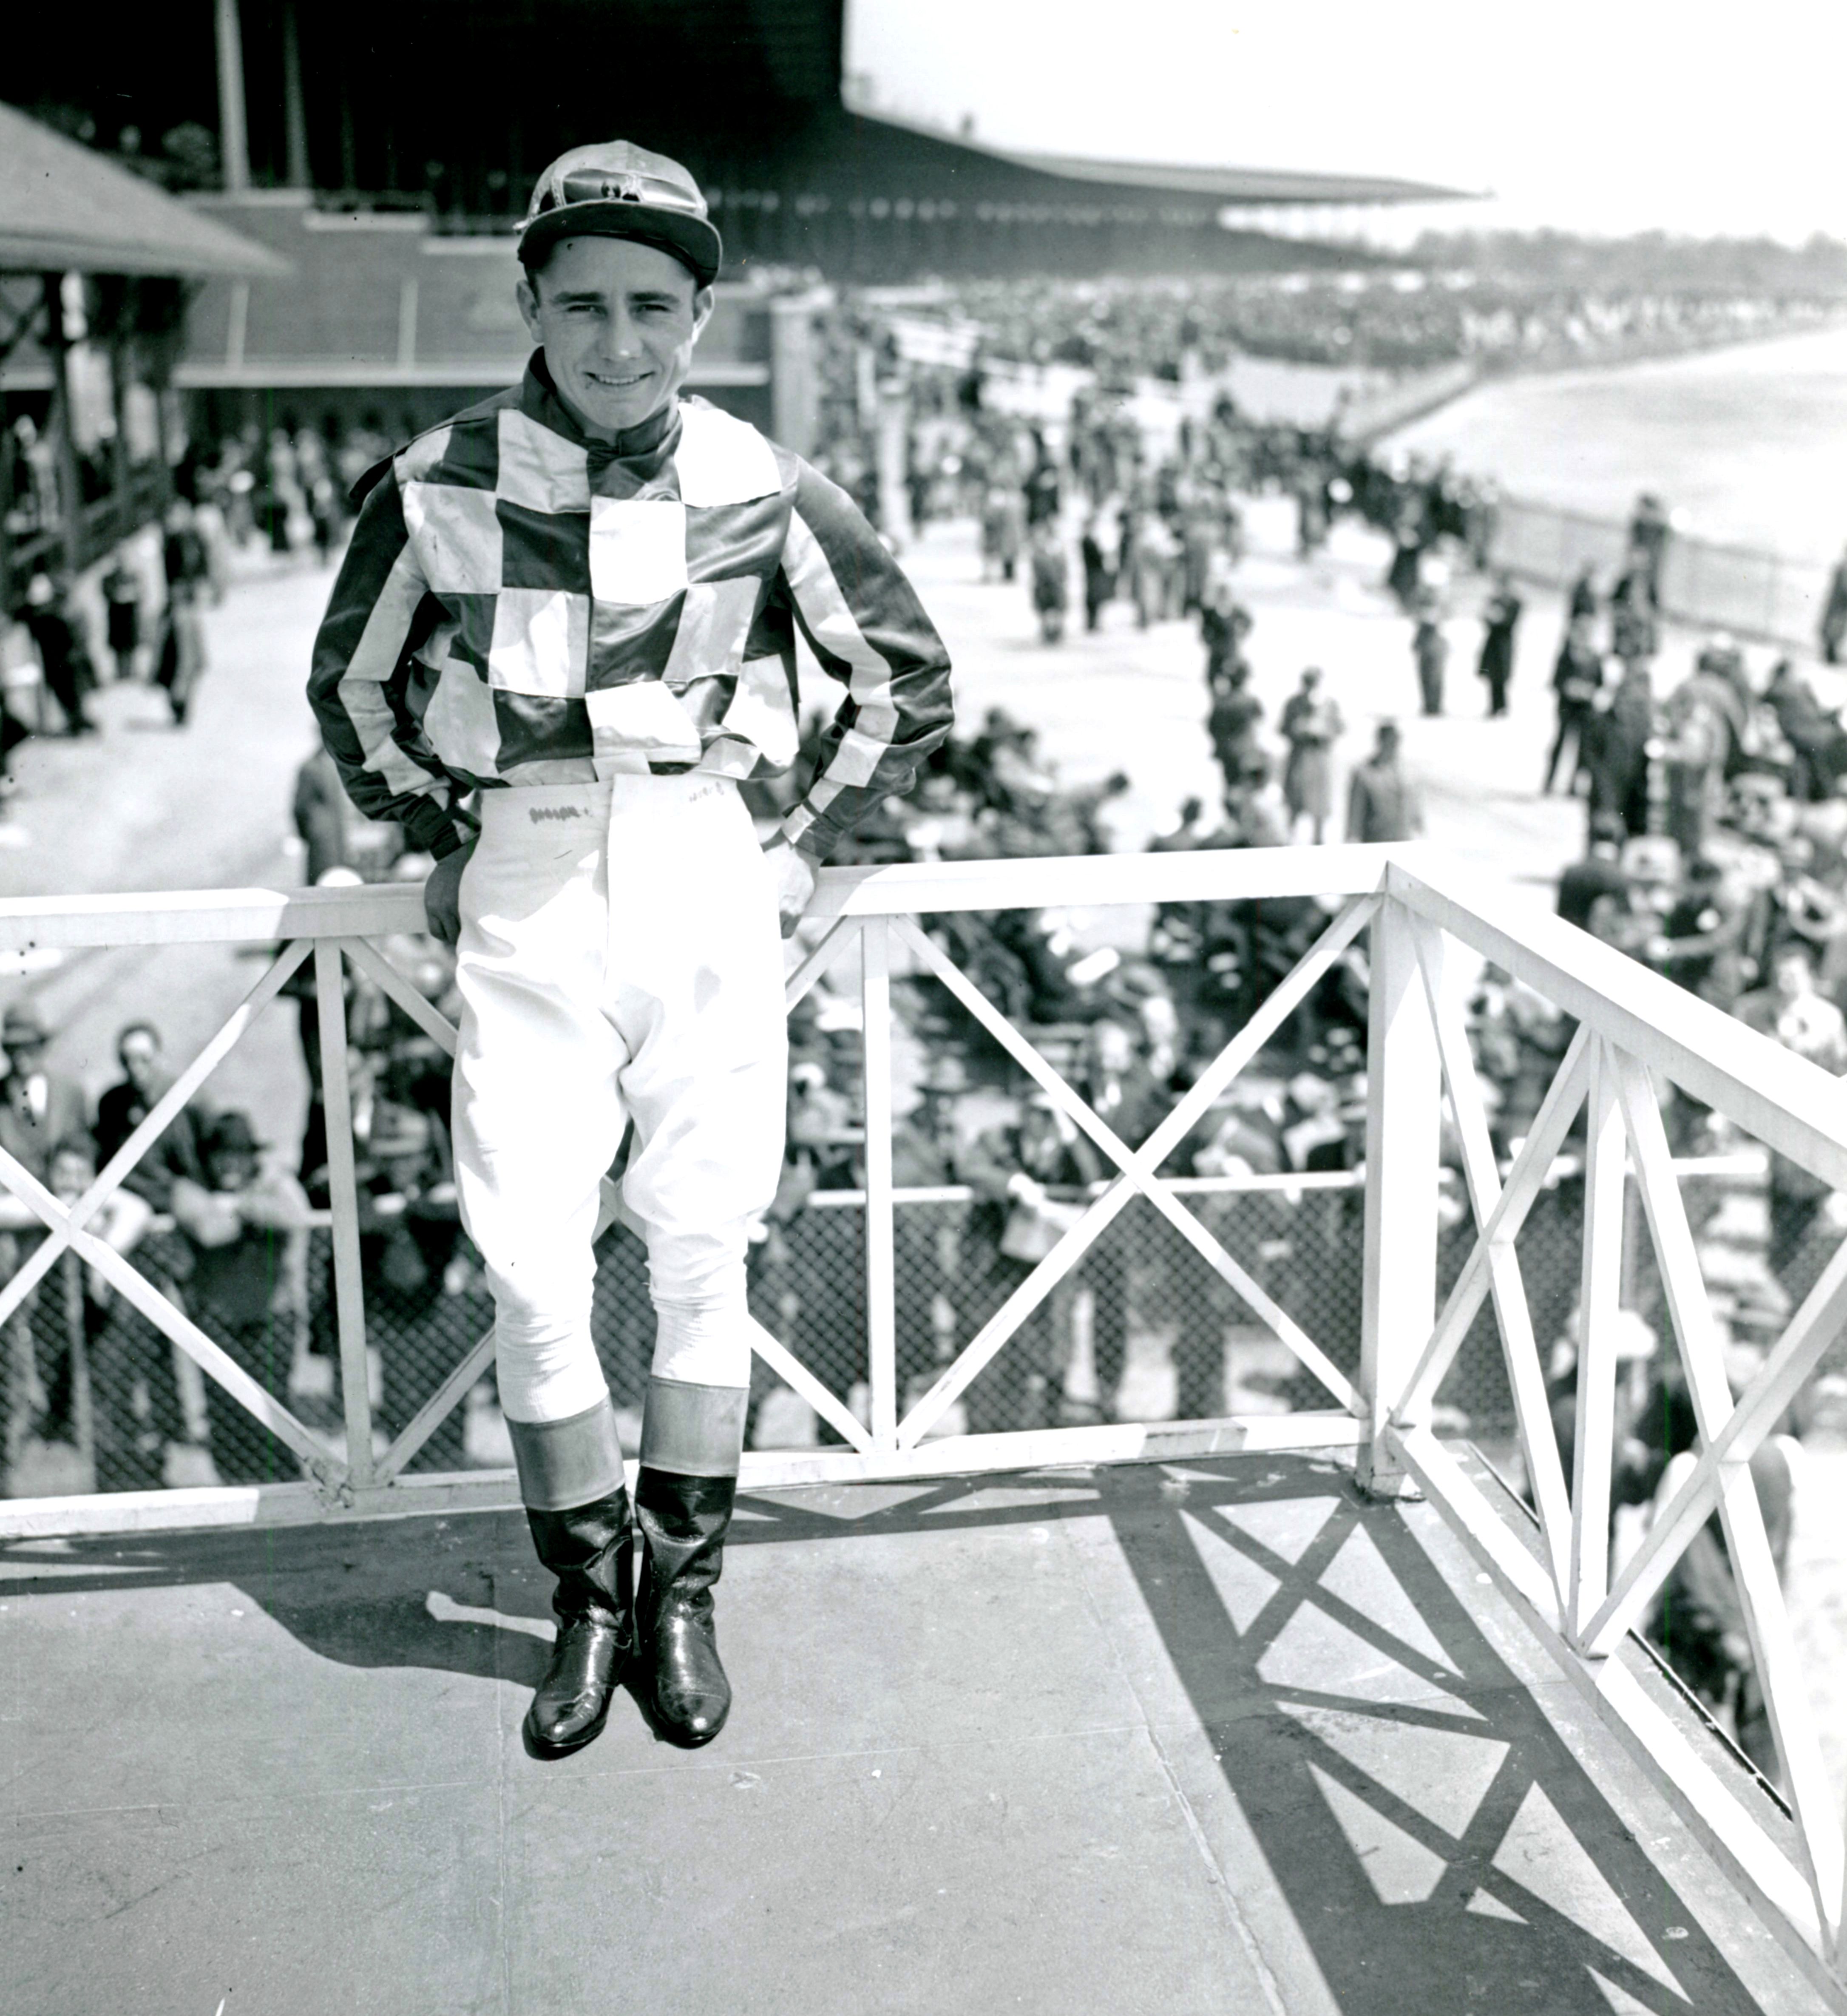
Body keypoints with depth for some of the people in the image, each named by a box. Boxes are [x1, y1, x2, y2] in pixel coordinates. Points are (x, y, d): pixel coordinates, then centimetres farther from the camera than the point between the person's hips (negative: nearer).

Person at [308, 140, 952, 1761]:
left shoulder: (761, 491, -4)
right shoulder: (444, 481, -3)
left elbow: (909, 681, 10)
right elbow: (352, 682, 15)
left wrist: (808, 850, 6)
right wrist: (437, 847, 11)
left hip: (705, 888, 0)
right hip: (524, 904, 0)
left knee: (701, 1249, 6)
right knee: (530, 1262, -3)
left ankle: (684, 1592, 22)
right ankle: (590, 1597, 16)